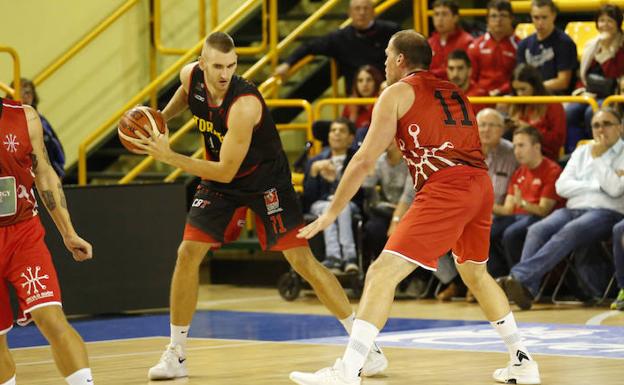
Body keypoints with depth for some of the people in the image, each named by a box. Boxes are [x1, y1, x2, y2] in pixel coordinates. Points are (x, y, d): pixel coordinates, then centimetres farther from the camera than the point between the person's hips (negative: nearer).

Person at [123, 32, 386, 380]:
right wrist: (160, 119, 4)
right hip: (219, 178, 6)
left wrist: (168, 156, -31)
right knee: (188, 254, -4)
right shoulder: (190, 75, -14)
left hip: (265, 178, -6)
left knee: (302, 259, -12)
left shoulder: (244, 105, -35)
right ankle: (176, 355, 8)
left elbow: (225, 172, -31)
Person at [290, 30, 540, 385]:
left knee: (384, 272, -12)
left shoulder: (398, 92, 7)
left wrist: (331, 215, 6)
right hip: (482, 183, 7)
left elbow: (366, 160, 2)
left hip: (446, 188, -7)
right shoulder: (453, 91, 26)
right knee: (475, 272, 30)